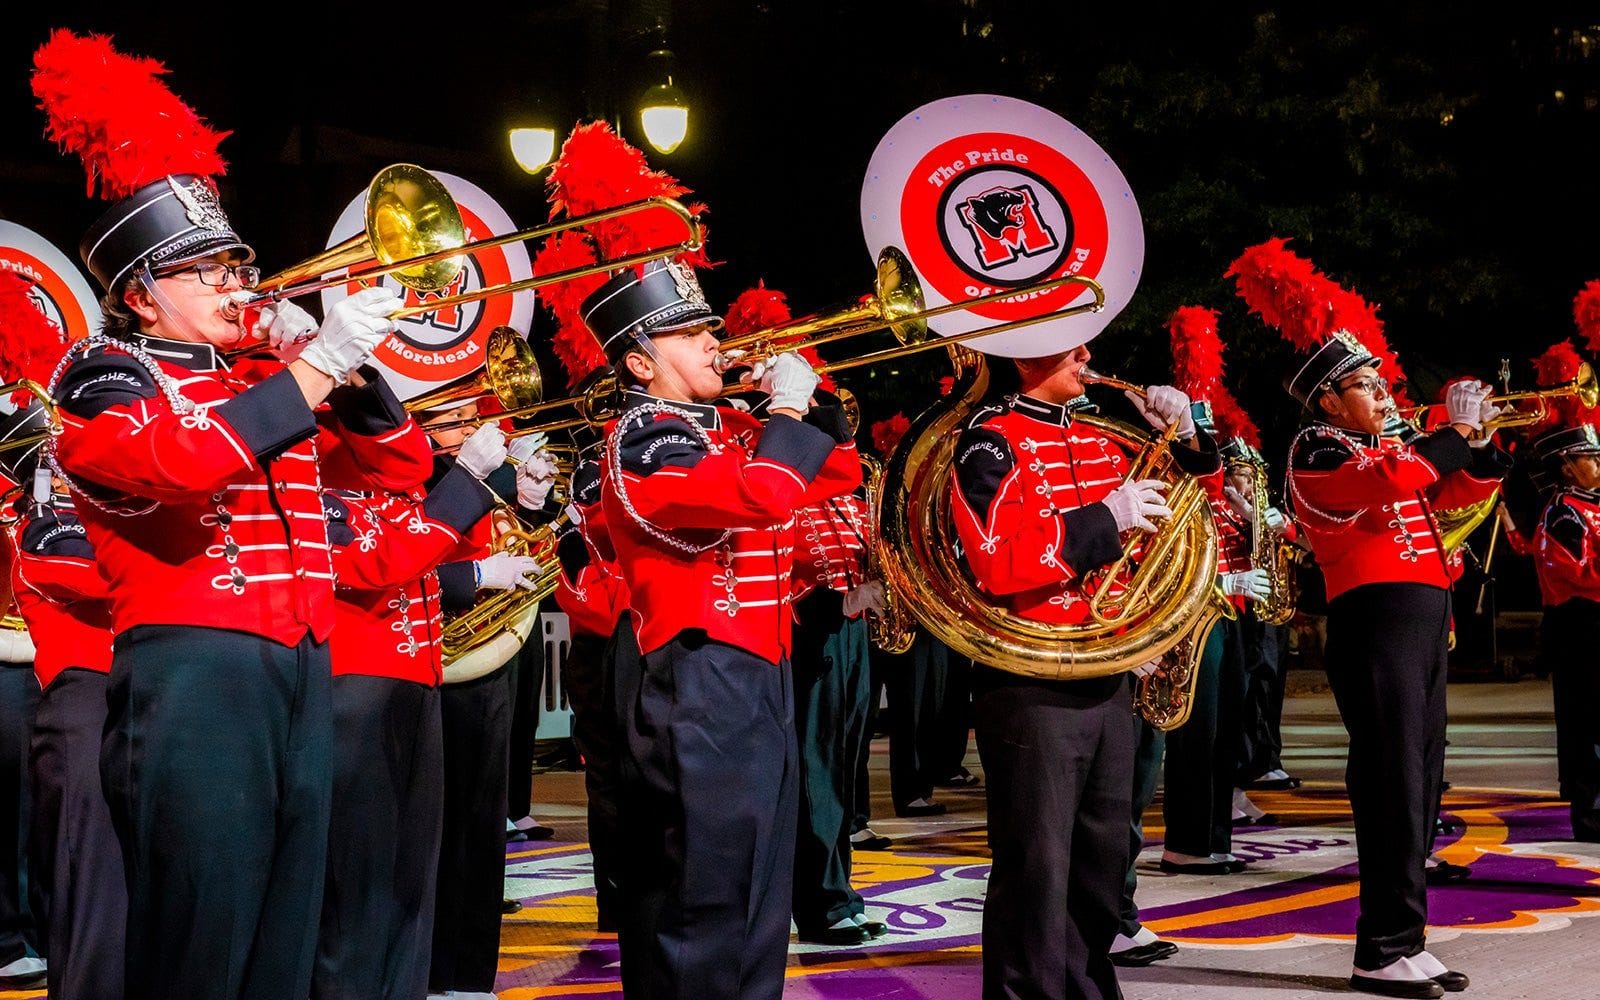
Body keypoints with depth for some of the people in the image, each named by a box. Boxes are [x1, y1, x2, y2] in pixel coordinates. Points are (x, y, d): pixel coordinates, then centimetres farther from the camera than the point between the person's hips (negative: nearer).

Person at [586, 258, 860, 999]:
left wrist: (808, 399, 8)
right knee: (706, 899, -8)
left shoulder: (730, 428, 17)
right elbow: (762, 495, -26)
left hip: (761, 679, 10)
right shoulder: (644, 441, -12)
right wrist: (787, 406, -11)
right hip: (702, 691, -10)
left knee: (761, 892, 14)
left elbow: (836, 475, 24)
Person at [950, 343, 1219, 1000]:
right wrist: (1105, 519, -21)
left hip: (1108, 677, 8)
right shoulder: (993, 442, -9)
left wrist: (1182, 438, 5)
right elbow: (999, 563, -22)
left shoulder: (1099, 440, 13)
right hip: (1032, 689, -8)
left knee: (1102, 863, 15)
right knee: (1038, 871, -5)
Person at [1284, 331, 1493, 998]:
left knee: (1419, 786, 8)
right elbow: (1391, 480, -22)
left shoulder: (1389, 449, 23)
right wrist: (1458, 429, -11)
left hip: (1425, 623, 9)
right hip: (1376, 622, -9)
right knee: (1393, 787, -10)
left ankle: (1407, 942, 13)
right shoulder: (1316, 448, -4)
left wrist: (1481, 438, 12)